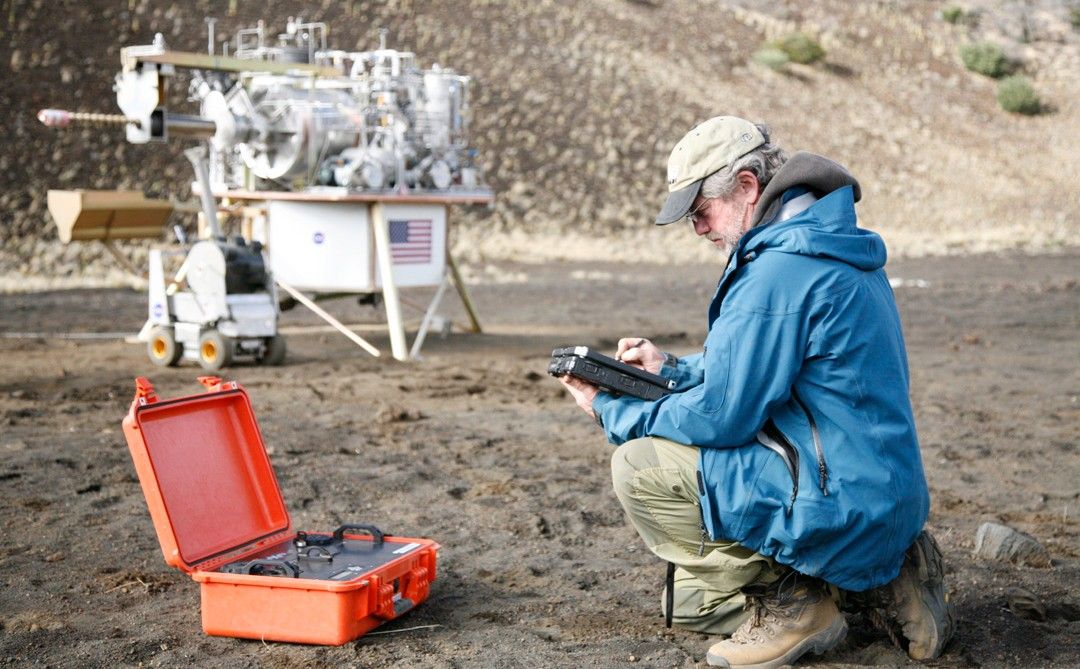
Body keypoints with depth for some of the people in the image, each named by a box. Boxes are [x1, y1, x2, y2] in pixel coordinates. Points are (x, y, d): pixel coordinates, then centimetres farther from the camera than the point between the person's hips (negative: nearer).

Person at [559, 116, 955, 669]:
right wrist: (673, 370, 10)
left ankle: (791, 603, -4)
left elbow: (719, 417, -20)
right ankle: (878, 579, 13)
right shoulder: (832, 248, 11)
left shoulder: (780, 270, -22)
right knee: (686, 603, 20)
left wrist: (612, 411, -5)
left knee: (638, 466, -13)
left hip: (839, 508, -11)